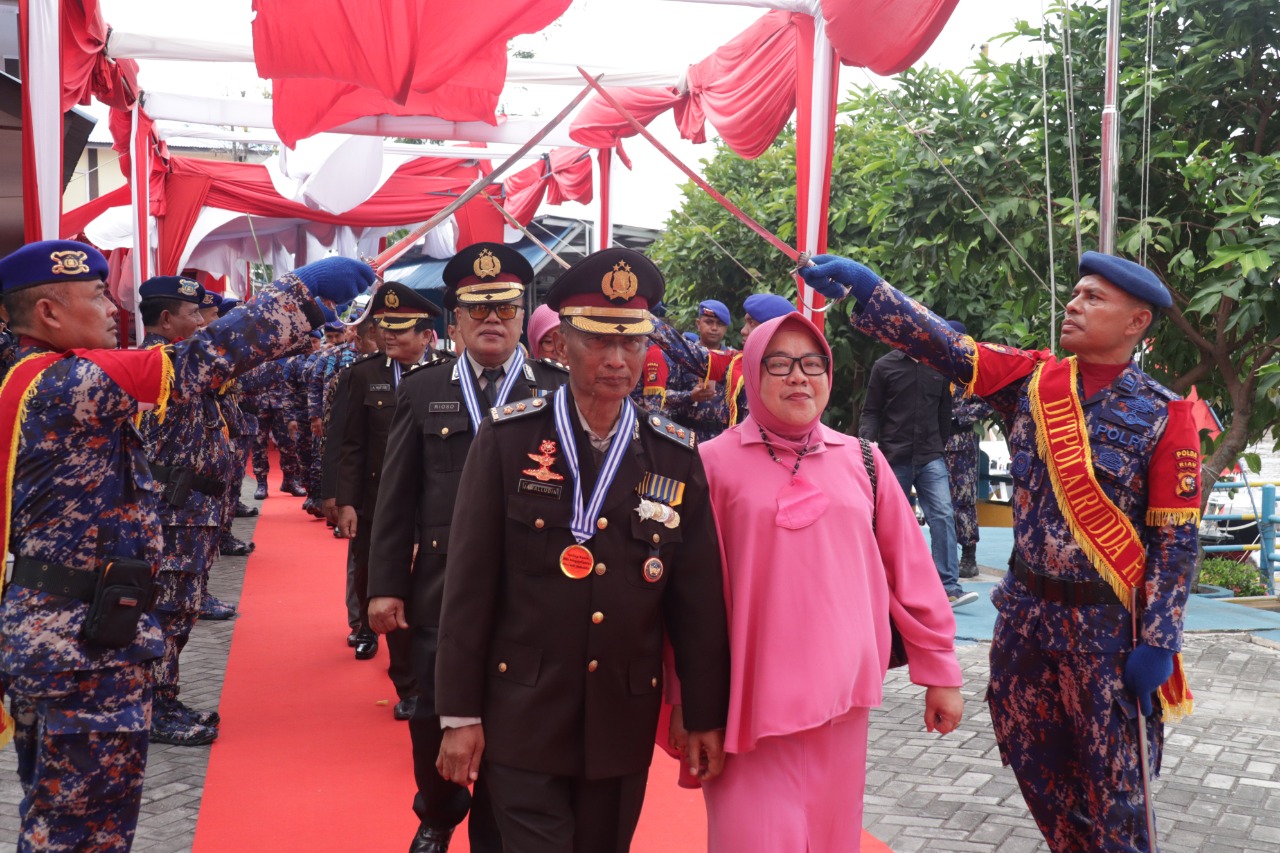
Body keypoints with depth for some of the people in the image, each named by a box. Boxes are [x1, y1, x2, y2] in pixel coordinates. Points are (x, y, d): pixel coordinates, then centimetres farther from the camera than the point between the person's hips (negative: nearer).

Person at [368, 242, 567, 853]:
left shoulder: (557, 390, -1)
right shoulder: (421, 391, 5)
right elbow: (396, 496, 3)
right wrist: (386, 586, -1)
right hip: (438, 589, 2)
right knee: (434, 717, 13)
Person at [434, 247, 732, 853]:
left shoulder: (676, 457, 0)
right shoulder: (506, 440, -7)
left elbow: (698, 596, 3)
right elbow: (469, 584, -6)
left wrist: (705, 716, 4)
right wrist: (460, 714, -6)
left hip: (624, 728, 3)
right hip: (523, 723, -3)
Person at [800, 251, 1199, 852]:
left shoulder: (1163, 415, -9)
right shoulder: (1031, 379, 1)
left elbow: (1177, 538, -9)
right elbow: (945, 347, -11)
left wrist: (1157, 643, -12)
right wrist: (865, 286, -24)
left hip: (1108, 623, -4)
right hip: (1025, 609, 5)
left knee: (1113, 786, 6)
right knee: (1036, 765, 17)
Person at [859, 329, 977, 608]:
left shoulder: (938, 368, 9)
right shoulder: (885, 366, 2)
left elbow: (944, 413, 17)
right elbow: (871, 412, 1)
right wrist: (867, 441, -15)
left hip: (930, 458, 1)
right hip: (894, 459, -1)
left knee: (943, 516, -12)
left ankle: (948, 587, -15)